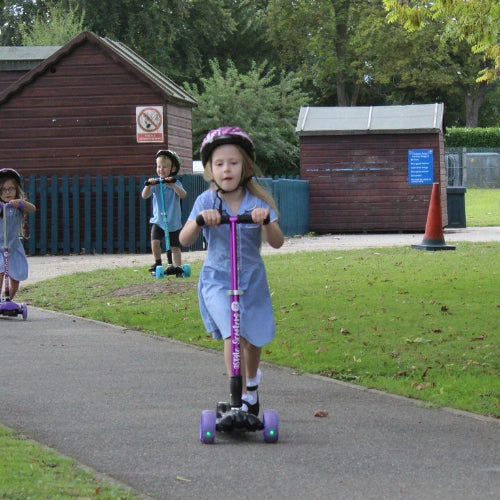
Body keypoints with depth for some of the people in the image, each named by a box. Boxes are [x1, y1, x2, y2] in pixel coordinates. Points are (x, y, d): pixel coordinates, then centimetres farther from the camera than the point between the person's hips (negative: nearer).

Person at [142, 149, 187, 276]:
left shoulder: (175, 183, -3)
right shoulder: (155, 183, 0)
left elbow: (183, 194, -21)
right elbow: (144, 196, -11)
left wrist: (173, 185, -35)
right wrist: (148, 186, -30)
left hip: (173, 221, 0)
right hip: (158, 220, 0)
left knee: (175, 246, 3)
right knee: (155, 241, -17)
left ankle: (177, 266, 10)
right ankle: (157, 263, 0)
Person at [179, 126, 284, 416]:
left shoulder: (257, 202, -7)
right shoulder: (207, 201, -8)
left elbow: (277, 242, -17)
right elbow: (185, 240, -16)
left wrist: (266, 221, -37)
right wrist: (199, 220, -37)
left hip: (252, 280, 2)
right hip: (217, 280, -2)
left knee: (253, 338, 11)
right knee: (232, 333, -21)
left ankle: (252, 381, 44)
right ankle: (240, 398, -15)